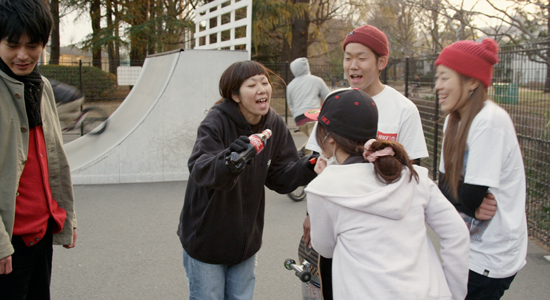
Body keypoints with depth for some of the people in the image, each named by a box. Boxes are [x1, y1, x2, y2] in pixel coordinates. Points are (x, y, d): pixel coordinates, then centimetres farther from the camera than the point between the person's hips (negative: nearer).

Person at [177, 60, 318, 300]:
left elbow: (279, 178, -1)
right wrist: (229, 160, -58)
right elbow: (199, 169, -37)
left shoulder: (274, 125, -5)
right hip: (206, 240, -4)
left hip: (246, 239, 5)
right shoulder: (216, 123, -21)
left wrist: (308, 167, -19)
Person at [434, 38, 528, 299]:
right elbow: (445, 184, 3)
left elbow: (471, 197, -25)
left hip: (491, 256, -8)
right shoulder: (455, 120, 5)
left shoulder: (490, 120, -23)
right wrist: (473, 206, -16)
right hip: (469, 246, 8)